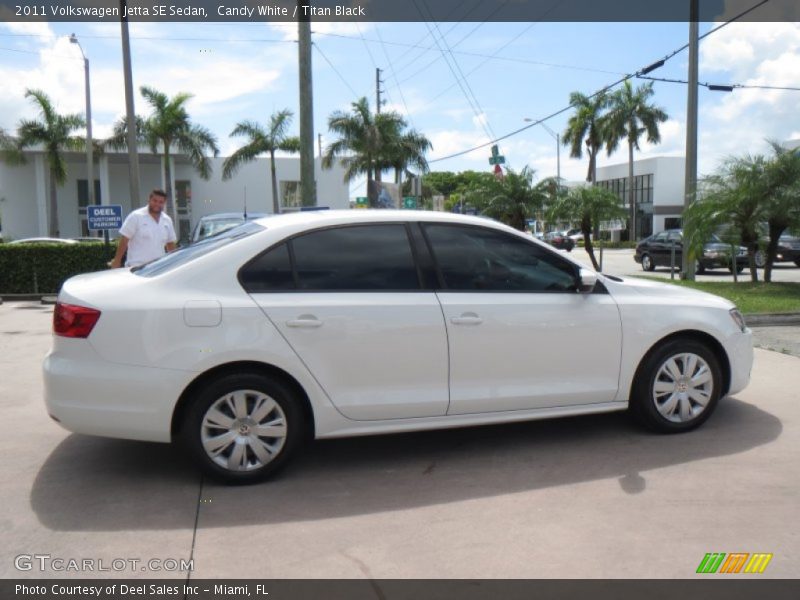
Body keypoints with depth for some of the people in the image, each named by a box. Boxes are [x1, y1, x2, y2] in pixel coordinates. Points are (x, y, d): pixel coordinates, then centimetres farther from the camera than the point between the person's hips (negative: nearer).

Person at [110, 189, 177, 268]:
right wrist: (117, 260, -8)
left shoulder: (167, 220, 11)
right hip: (137, 267, -6)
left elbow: (171, 244, 19)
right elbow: (124, 240, -6)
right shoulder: (136, 216, -5)